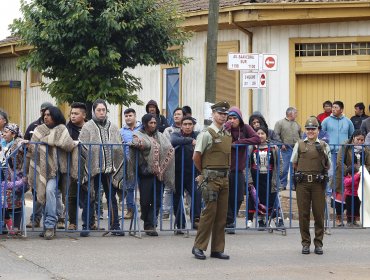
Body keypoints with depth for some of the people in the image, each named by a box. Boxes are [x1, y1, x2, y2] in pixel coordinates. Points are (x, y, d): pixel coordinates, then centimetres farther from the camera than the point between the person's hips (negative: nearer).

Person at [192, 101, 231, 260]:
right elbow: (196, 157, -8)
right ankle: (198, 247, 2)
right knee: (209, 212, -8)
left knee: (221, 214, 7)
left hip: (224, 178, 7)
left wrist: (225, 172, 16)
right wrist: (204, 173, 3)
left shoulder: (228, 134, 13)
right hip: (211, 179, -7)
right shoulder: (207, 134, -8)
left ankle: (217, 249, 13)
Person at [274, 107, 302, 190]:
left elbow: (301, 135, 24)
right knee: (285, 167, -5)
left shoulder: (297, 124, 17)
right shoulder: (280, 123, 1)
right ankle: (283, 184, 3)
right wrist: (281, 144, -12)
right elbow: (276, 135, -5)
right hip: (286, 149, -5)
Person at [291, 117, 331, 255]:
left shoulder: (324, 146, 7)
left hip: (318, 183, -1)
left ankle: (318, 243, 10)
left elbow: (327, 167, 6)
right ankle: (305, 243, 11)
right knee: (303, 214, 3)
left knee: (319, 214, 1)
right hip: (302, 183, 1)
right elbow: (294, 163, 20)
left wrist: (323, 154, -6)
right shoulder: (299, 144, 8)